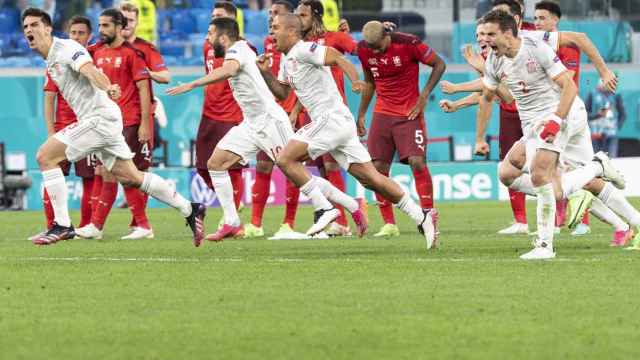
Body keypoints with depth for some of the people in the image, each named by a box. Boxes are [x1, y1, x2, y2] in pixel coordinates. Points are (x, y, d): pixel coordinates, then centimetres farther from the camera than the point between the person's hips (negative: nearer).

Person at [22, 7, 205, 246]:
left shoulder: (65, 48, -11)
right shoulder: (51, 61, 18)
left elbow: (90, 70, -30)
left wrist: (107, 88, -48)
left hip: (99, 117, -10)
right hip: (93, 119, 10)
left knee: (45, 156, -13)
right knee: (130, 177, 13)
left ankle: (62, 225, -11)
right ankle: (190, 210, 19)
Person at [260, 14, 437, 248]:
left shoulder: (303, 50, -10)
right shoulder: (287, 59, 20)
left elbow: (336, 57, -24)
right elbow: (282, 93, 29)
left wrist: (354, 80, -41)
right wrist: (266, 73, 13)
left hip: (331, 119, -9)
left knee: (285, 159, -10)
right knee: (370, 178, 4)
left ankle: (324, 209, -8)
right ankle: (420, 217, 3)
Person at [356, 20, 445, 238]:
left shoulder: (408, 44, -17)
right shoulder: (363, 50, -2)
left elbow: (439, 65, -5)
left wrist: (424, 96, -11)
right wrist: (361, 115, 15)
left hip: (409, 113, -4)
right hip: (382, 114, 4)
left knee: (417, 161, -17)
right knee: (378, 167, -3)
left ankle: (430, 215, -5)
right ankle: (389, 224, 5)